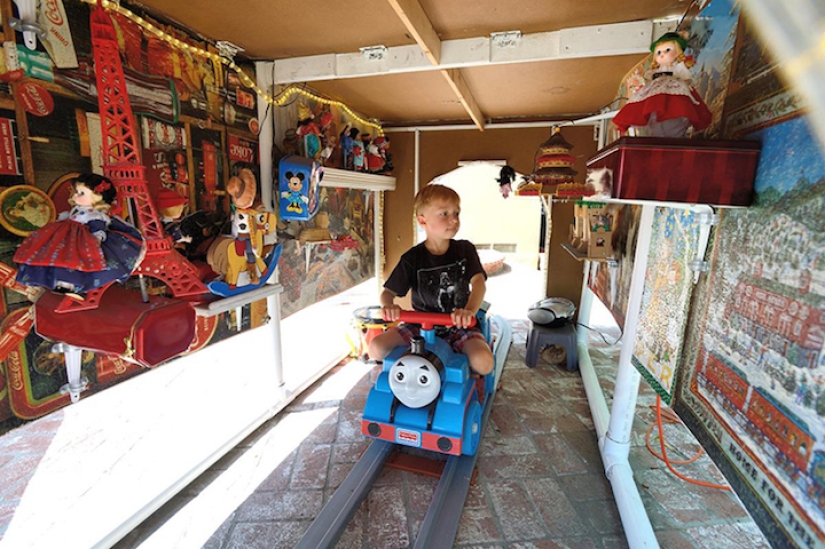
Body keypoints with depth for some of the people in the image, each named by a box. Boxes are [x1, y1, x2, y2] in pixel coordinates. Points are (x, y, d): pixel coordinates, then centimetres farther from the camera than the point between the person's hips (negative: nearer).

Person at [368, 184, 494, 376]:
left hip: (459, 325, 0)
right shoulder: (412, 258, -5)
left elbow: (479, 282, -16)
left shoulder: (465, 250, -2)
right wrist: (388, 306, -30)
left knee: (483, 362, -28)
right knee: (377, 347, -18)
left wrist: (470, 311, -38)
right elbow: (389, 292, -4)